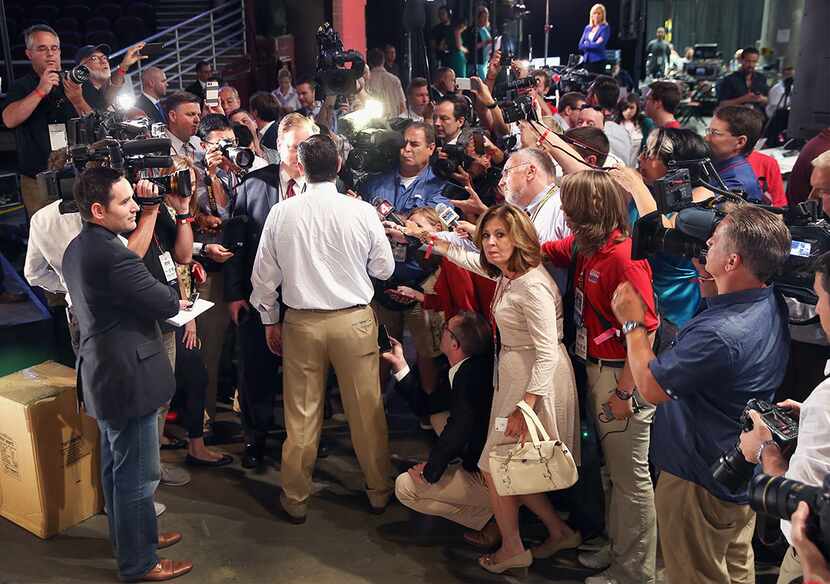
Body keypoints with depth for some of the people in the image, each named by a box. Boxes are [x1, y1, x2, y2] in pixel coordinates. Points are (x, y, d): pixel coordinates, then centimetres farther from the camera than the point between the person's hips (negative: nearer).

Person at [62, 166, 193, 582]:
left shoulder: (78, 248, 8)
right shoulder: (111, 254, -25)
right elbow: (162, 301, -20)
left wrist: (164, 301, 3)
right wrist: (178, 301, 2)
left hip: (102, 373, 10)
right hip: (128, 377, -10)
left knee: (115, 466, 23)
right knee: (137, 475, 3)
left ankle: (128, 538, 39)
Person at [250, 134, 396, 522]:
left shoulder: (281, 213, -6)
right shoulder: (362, 212, -10)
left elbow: (264, 274, 2)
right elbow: (384, 268, 1)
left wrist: (269, 320, 15)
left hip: (301, 322, 1)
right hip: (354, 319, -1)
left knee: (301, 414, 11)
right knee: (366, 410, 12)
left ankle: (296, 498, 25)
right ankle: (379, 491, 27)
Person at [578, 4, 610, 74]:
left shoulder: (605, 27, 0)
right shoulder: (587, 28, 15)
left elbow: (599, 45, -12)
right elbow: (580, 45, 8)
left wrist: (586, 44, 0)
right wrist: (593, 45, -4)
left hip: (598, 61, -5)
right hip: (586, 61, 5)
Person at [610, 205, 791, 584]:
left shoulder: (719, 335, -38)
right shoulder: (771, 308, -7)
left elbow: (650, 387, -25)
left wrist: (633, 323, -13)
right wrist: (711, 294, 0)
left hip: (699, 482, -9)